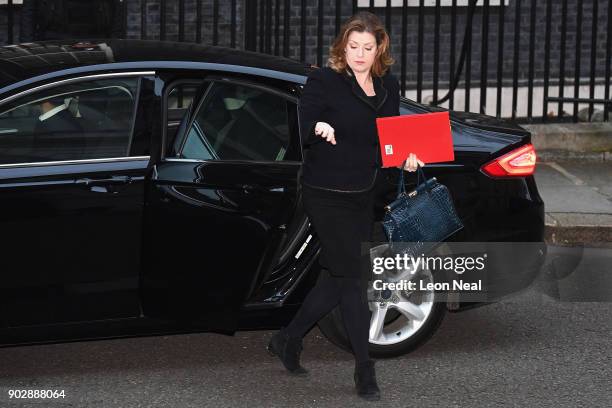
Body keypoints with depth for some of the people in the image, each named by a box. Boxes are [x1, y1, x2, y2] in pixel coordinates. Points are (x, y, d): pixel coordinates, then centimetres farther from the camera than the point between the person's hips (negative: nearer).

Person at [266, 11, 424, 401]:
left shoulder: (389, 86, 9)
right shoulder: (323, 81, -9)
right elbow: (299, 129, -13)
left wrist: (406, 157, -3)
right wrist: (317, 128, -36)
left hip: (364, 195, 7)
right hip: (327, 194, -7)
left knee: (338, 277, 11)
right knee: (353, 278, -5)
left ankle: (289, 340, 29)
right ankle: (365, 370, 3)